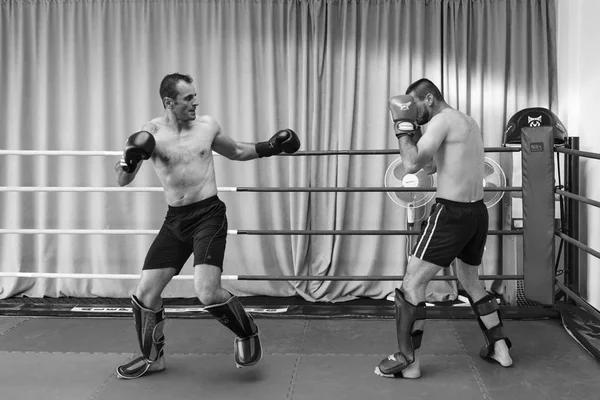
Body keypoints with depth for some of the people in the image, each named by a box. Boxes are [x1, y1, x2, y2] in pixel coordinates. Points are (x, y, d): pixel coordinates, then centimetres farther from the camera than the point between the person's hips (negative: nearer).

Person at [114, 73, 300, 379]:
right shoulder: (151, 133, -4)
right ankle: (152, 357, 27)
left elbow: (235, 152, 21)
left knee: (206, 293, -19)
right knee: (145, 293, 2)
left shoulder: (207, 125, 1)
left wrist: (269, 148, 10)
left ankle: (247, 333, 9)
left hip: (209, 215, -2)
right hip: (174, 219, 2)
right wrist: (129, 159, -27)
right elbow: (122, 181, -6)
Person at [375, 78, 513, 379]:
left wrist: (402, 126, -9)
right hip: (477, 212, 9)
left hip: (451, 214, -9)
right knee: (470, 281, 26)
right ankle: (499, 347, 32)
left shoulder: (442, 120, -11)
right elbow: (431, 165, 23)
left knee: (412, 283, -3)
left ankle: (408, 360, -1)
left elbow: (412, 164, -22)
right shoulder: (468, 122, 17)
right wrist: (418, 129, 14)